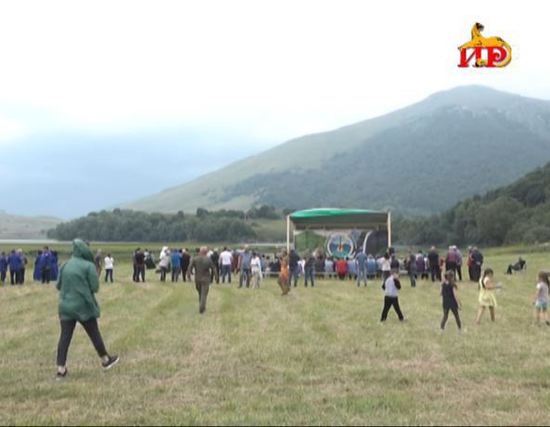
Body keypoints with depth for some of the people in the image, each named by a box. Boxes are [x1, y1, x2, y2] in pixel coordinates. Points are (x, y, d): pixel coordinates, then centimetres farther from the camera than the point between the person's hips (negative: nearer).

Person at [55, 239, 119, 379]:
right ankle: (105, 360, 26)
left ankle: (61, 369, 0)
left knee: (65, 337, 3)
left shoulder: (65, 265, 4)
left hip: (66, 306, 4)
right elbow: (95, 287, -10)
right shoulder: (89, 266, -10)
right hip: (83, 306, -4)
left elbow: (58, 285, 11)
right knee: (94, 334, 11)